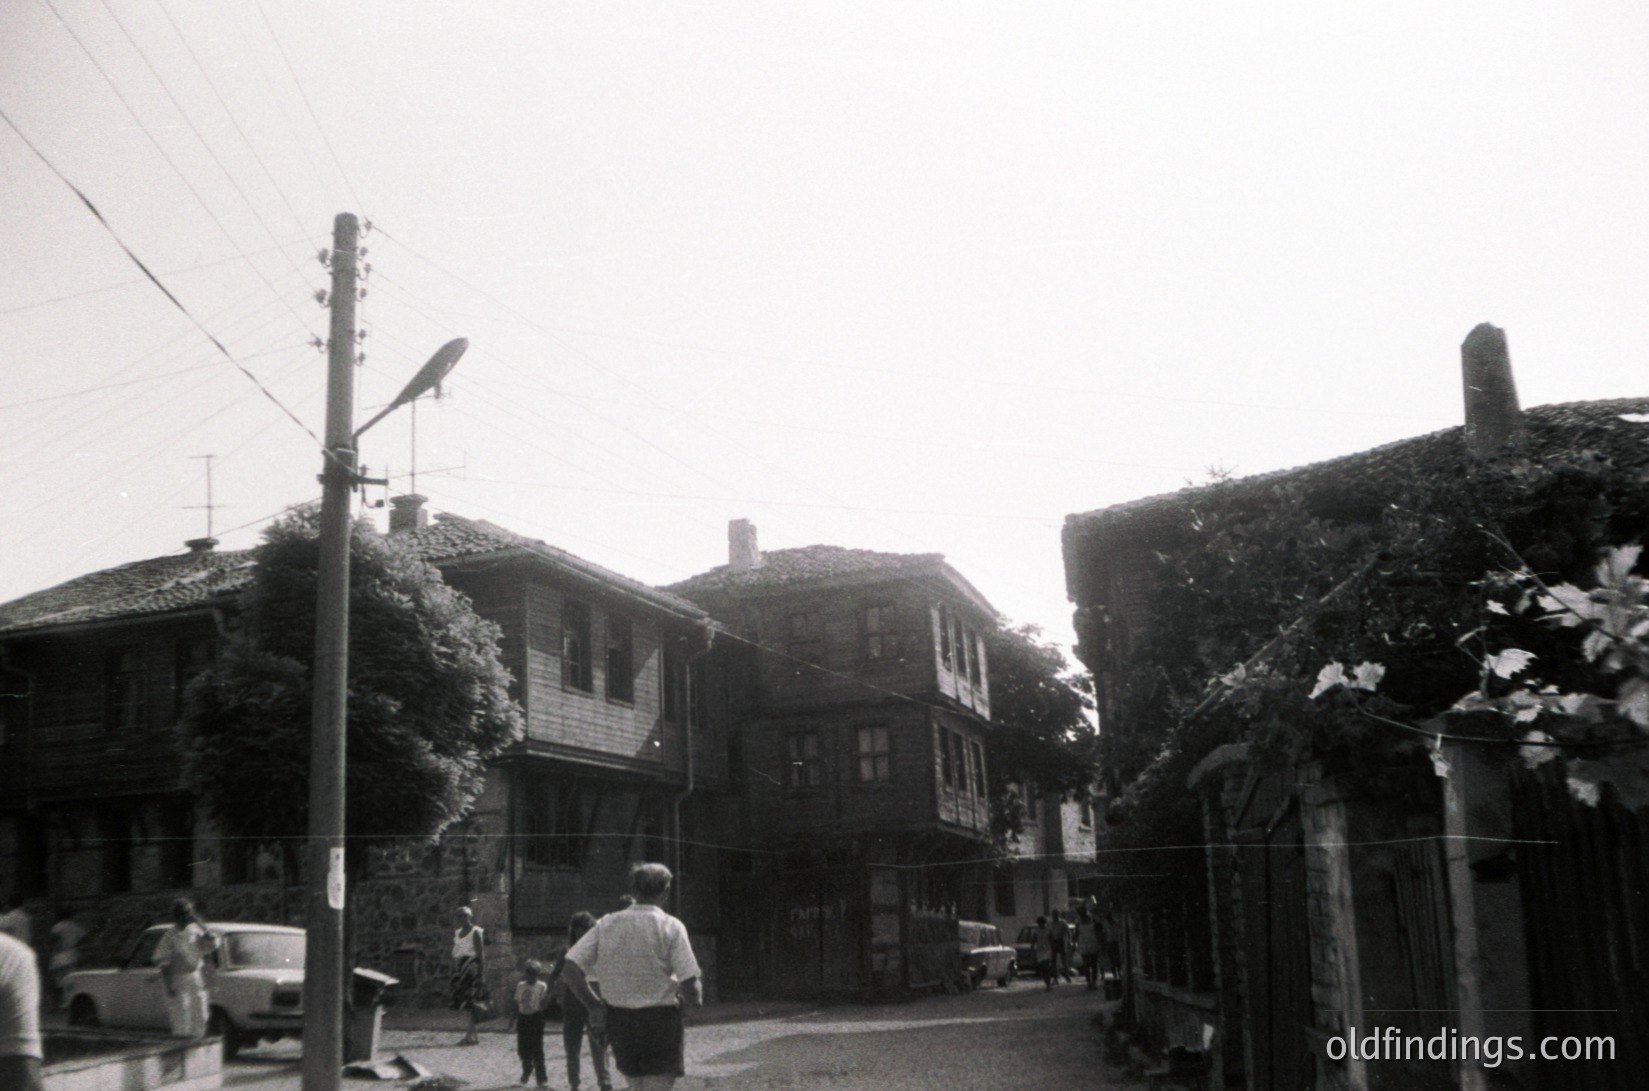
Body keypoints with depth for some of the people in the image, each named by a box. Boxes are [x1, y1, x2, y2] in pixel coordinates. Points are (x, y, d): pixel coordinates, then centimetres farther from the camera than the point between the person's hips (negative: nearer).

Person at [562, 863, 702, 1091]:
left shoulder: (607, 924, 0)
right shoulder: (670, 927, -11)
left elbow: (571, 967, -5)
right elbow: (690, 986, -15)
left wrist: (593, 1005, 5)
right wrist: (694, 999, 8)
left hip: (618, 1019, 5)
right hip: (659, 1020, -5)